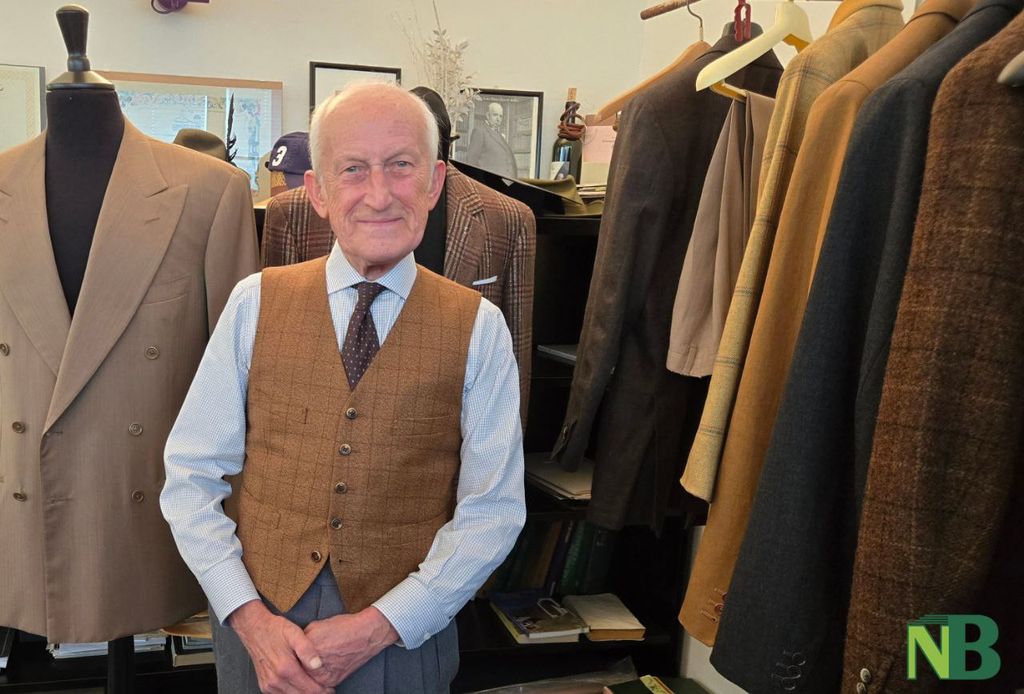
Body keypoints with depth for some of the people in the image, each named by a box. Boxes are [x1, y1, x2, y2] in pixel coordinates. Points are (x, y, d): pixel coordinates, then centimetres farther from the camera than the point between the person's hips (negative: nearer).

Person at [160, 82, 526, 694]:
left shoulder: (479, 328, -7)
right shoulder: (255, 304, -4)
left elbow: (493, 510, -8)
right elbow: (191, 477, -3)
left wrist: (379, 625, -14)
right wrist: (250, 618, -12)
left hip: (404, 636, -1)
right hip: (256, 625, 1)